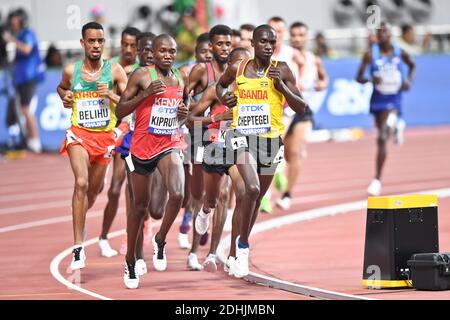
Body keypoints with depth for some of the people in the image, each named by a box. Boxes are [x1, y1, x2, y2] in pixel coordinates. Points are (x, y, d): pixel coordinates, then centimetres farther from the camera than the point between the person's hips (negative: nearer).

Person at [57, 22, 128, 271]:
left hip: (105, 136, 2)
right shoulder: (71, 71, -1)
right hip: (79, 134, -2)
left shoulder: (115, 70, -4)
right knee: (81, 183, -23)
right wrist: (65, 98, 1)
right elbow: (61, 87, 22)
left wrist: (112, 96, -20)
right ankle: (79, 249, -25)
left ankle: (80, 218, 52)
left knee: (94, 189, 17)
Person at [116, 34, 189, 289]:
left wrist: (185, 114, 0)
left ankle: (160, 241, 2)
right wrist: (145, 94, -20)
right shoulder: (141, 76, -7)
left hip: (170, 145, 2)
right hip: (142, 146, -2)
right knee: (141, 205, 9)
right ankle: (130, 261, 26)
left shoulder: (182, 80, 6)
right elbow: (120, 111, -8)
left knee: (178, 194, -23)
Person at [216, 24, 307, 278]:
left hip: (271, 139, 2)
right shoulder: (237, 69, 0)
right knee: (252, 188, -23)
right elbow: (220, 85, 23)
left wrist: (281, 86, -16)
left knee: (258, 196, 14)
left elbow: (301, 108, -3)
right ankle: (243, 247, -10)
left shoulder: (282, 70, -3)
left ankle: (242, 243, 36)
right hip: (242, 135, -2)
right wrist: (224, 97, 1)